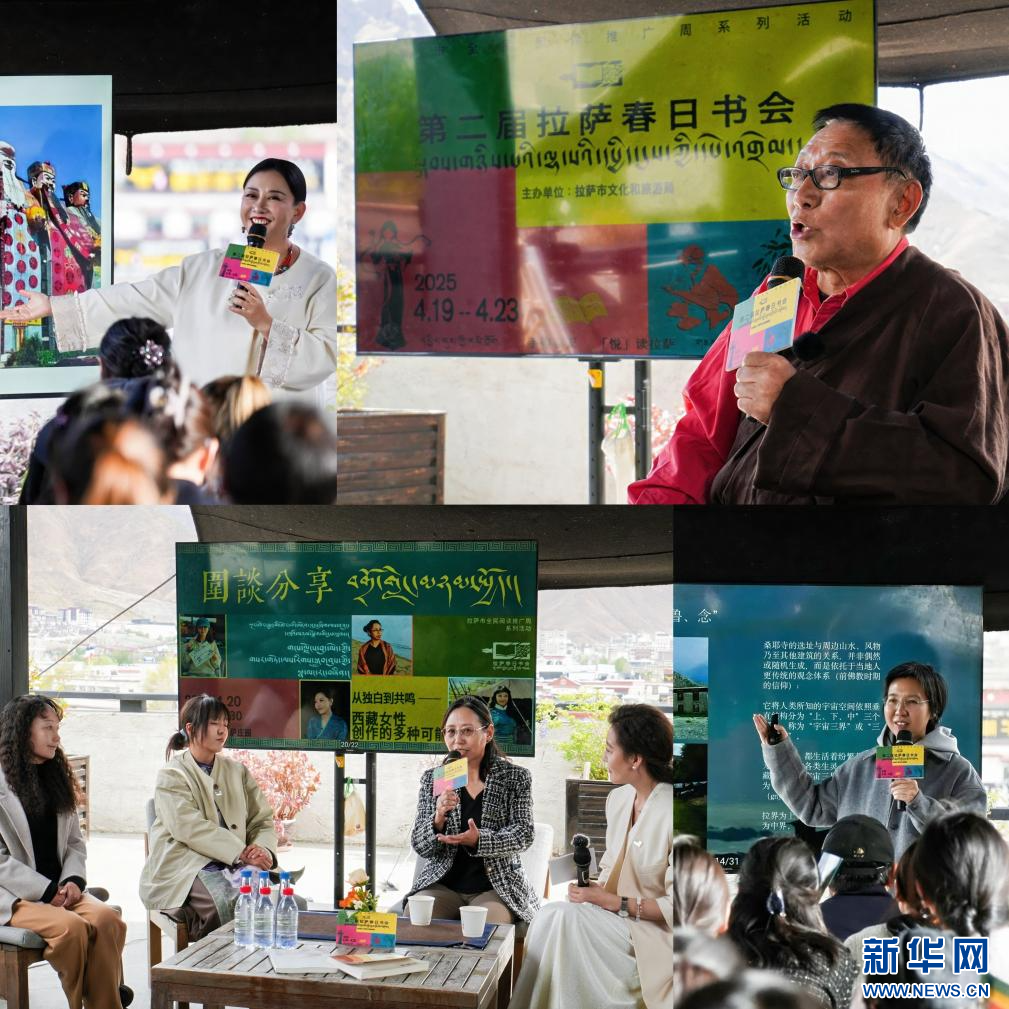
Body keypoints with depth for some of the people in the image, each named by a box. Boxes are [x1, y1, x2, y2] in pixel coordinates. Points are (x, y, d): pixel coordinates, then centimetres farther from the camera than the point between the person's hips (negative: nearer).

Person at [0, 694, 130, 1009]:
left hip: (60, 889, 5)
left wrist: (72, 880, -4)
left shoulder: (56, 778, 18)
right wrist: (47, 891, -16)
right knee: (72, 926, -32)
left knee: (108, 918, -25)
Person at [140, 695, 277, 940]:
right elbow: (190, 828, -12)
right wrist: (242, 853, -19)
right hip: (186, 868, -4)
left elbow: (262, 821, 14)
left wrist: (263, 850, -10)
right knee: (231, 902, -34)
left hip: (234, 865, 5)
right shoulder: (172, 776, 3)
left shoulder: (237, 772, 20)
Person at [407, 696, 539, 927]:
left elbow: (523, 835, -7)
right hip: (442, 884, 2)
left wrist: (478, 840, -26)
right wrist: (438, 821, -20)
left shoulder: (515, 778, 3)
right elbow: (420, 847, 3)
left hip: (496, 887, -2)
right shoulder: (432, 780, 8)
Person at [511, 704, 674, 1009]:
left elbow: (677, 906, -17)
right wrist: (594, 890, -5)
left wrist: (611, 902, -18)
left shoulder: (670, 813, -19)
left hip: (654, 929, -7)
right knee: (551, 916, -22)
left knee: (562, 916, -27)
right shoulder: (617, 799, 7)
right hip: (614, 912, 7)